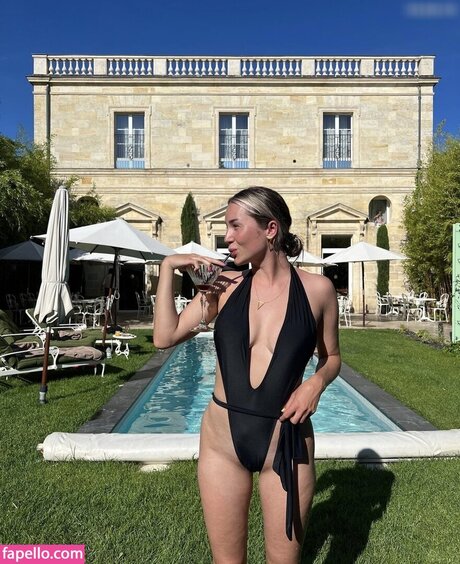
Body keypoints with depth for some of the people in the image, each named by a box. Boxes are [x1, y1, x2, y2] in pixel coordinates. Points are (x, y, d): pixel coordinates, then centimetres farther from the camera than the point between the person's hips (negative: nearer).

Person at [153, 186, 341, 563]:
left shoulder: (317, 289, -6)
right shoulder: (225, 284, -2)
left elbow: (331, 357, 7)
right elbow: (165, 337, -5)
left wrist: (317, 382, -13)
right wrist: (169, 268, -6)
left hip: (287, 442, -1)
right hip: (222, 438, 2)